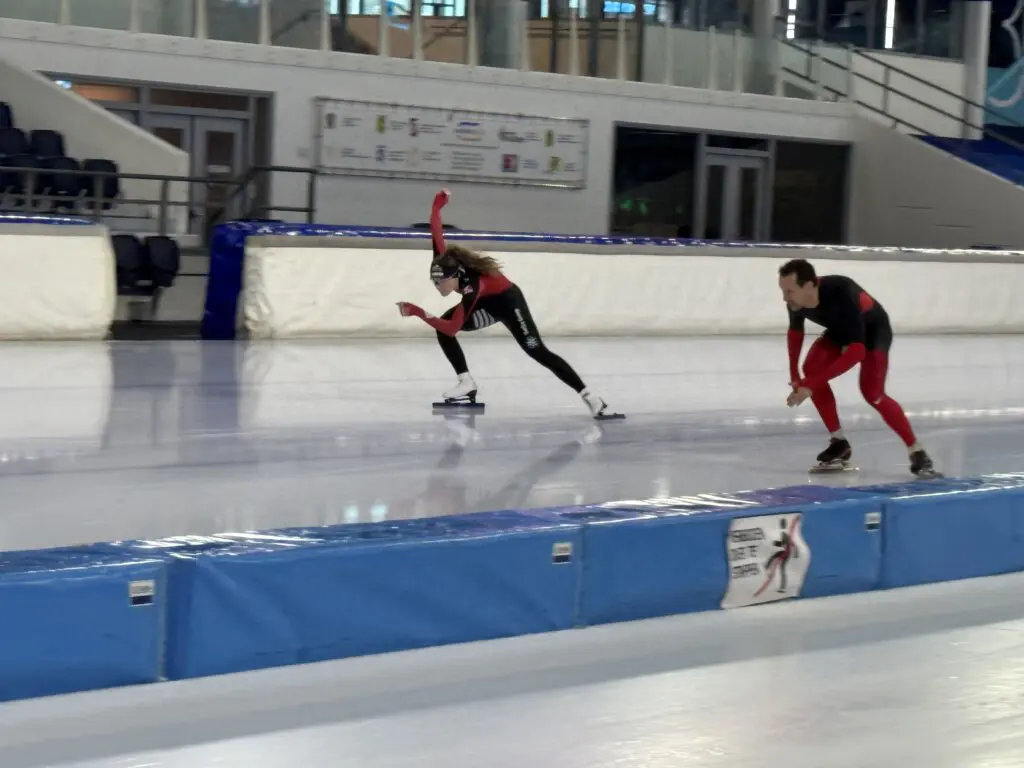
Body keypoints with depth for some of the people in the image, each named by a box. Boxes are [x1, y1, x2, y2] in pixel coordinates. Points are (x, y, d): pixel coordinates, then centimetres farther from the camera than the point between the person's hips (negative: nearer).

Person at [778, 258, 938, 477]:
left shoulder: (841, 295, -43)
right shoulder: (796, 300, -22)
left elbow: (856, 351, -46)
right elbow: (795, 332, 3)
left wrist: (811, 385, -49)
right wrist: (794, 374, -6)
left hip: (873, 330, -6)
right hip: (839, 330, 7)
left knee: (872, 393, -22)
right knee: (811, 368, -16)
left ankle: (917, 452, -10)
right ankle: (839, 443, -4)